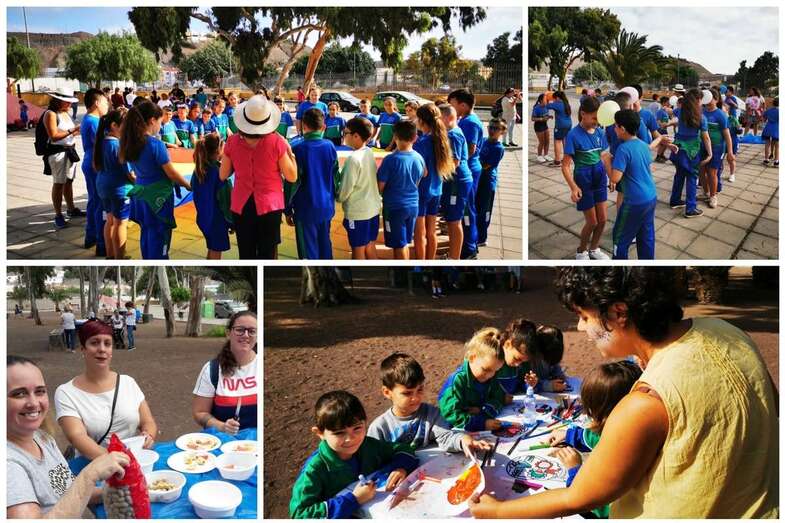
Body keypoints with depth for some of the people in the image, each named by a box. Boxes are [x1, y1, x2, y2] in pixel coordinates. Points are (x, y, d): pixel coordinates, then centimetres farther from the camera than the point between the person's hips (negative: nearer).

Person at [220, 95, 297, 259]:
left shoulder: (233, 142, -6)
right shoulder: (276, 142, -14)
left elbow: (223, 175, 6)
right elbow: (292, 177, -6)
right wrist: (289, 149, 4)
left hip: (241, 206, 2)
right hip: (270, 205, -2)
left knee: (246, 256, 14)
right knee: (267, 256, 7)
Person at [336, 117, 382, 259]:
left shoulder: (353, 158, -20)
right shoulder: (370, 152, 3)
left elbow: (345, 190, -16)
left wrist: (337, 197, 4)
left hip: (357, 212, -7)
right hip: (373, 207, 8)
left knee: (358, 250, 6)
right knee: (370, 247, 17)